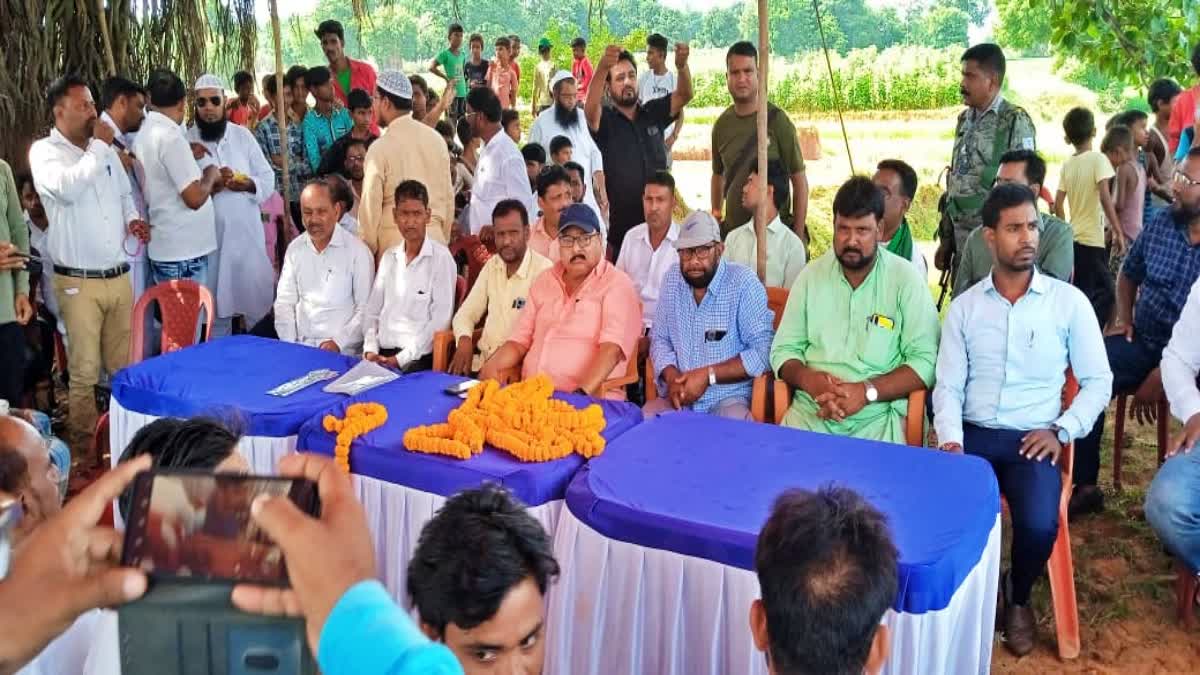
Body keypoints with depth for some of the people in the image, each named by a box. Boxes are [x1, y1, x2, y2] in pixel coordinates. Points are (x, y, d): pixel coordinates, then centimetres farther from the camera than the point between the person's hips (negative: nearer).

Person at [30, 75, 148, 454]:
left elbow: (124, 194, 24)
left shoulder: (104, 149, 12)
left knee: (124, 366, 13)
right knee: (85, 372, 2)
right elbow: (68, 188, -26)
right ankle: (82, 446, 14)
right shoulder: (44, 151, -6)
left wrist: (133, 218, 3)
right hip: (78, 283, -5)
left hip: (119, 277, 5)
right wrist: (98, 147, -16)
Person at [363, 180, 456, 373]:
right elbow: (372, 310, 16)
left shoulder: (441, 257, -4)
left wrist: (401, 358, -11)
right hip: (383, 356, 4)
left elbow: (440, 319, -8)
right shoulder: (389, 257, 14)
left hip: (418, 360, -4)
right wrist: (370, 349, 0)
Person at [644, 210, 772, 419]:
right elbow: (659, 339, 12)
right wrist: (672, 377, -9)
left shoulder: (743, 282, -10)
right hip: (678, 397, 5)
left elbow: (763, 351, -13)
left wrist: (708, 375, -19)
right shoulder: (672, 279, 6)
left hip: (729, 399, -4)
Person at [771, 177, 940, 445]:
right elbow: (784, 349, 10)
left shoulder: (906, 279, -1)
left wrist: (867, 391, -18)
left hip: (877, 416, -2)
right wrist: (808, 379, -11)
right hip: (810, 411, 2)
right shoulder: (811, 275, 9)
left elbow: (925, 361, -6)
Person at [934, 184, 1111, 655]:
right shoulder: (964, 307, 7)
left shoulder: (1069, 301, 3)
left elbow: (1098, 381, 5)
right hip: (972, 435, 1)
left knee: (1039, 525, -27)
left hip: (1033, 440, -1)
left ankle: (1018, 598, 9)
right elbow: (948, 386, 5)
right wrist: (950, 439, -12)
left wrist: (1061, 431, -8)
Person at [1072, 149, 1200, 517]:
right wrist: (1124, 318, 8)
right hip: (1143, 342, 5)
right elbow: (1129, 273, 24)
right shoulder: (1161, 221, 4)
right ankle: (1084, 486, -9)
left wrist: (1163, 374, -21)